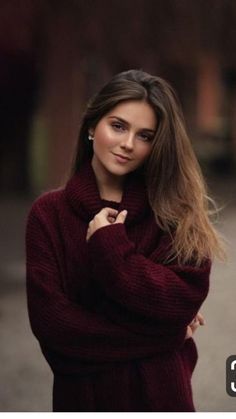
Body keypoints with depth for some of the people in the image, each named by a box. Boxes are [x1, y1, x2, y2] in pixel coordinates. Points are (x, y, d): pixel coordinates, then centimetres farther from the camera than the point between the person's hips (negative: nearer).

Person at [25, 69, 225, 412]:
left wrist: (107, 246, -16)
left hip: (161, 392, 0)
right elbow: (50, 320, -13)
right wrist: (159, 334, -13)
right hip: (82, 393, 0)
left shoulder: (175, 209, -5)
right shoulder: (50, 213, -6)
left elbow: (185, 301, -16)